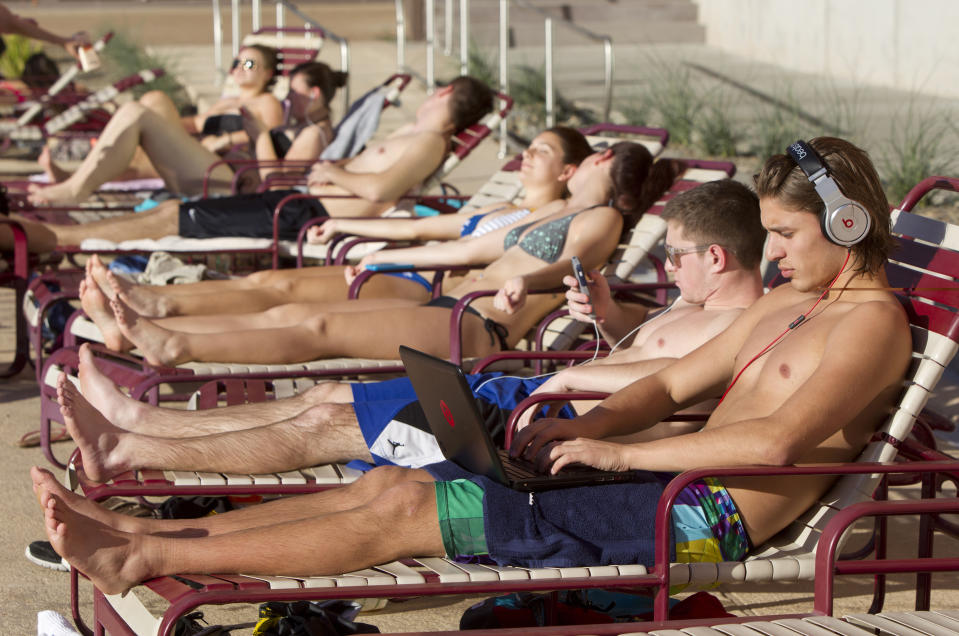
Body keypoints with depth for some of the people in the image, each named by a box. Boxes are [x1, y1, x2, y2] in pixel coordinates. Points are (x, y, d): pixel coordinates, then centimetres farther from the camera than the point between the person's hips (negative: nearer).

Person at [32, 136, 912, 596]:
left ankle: (147, 559, -14)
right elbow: (674, 383, 25)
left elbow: (776, 440, -23)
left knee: (403, 514, -15)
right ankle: (146, 531, -3)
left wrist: (619, 451, -18)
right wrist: (580, 429, 5)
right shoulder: (787, 304, 23)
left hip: (703, 520, -9)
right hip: (662, 497, 9)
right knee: (392, 482, -2)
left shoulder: (873, 321, -8)